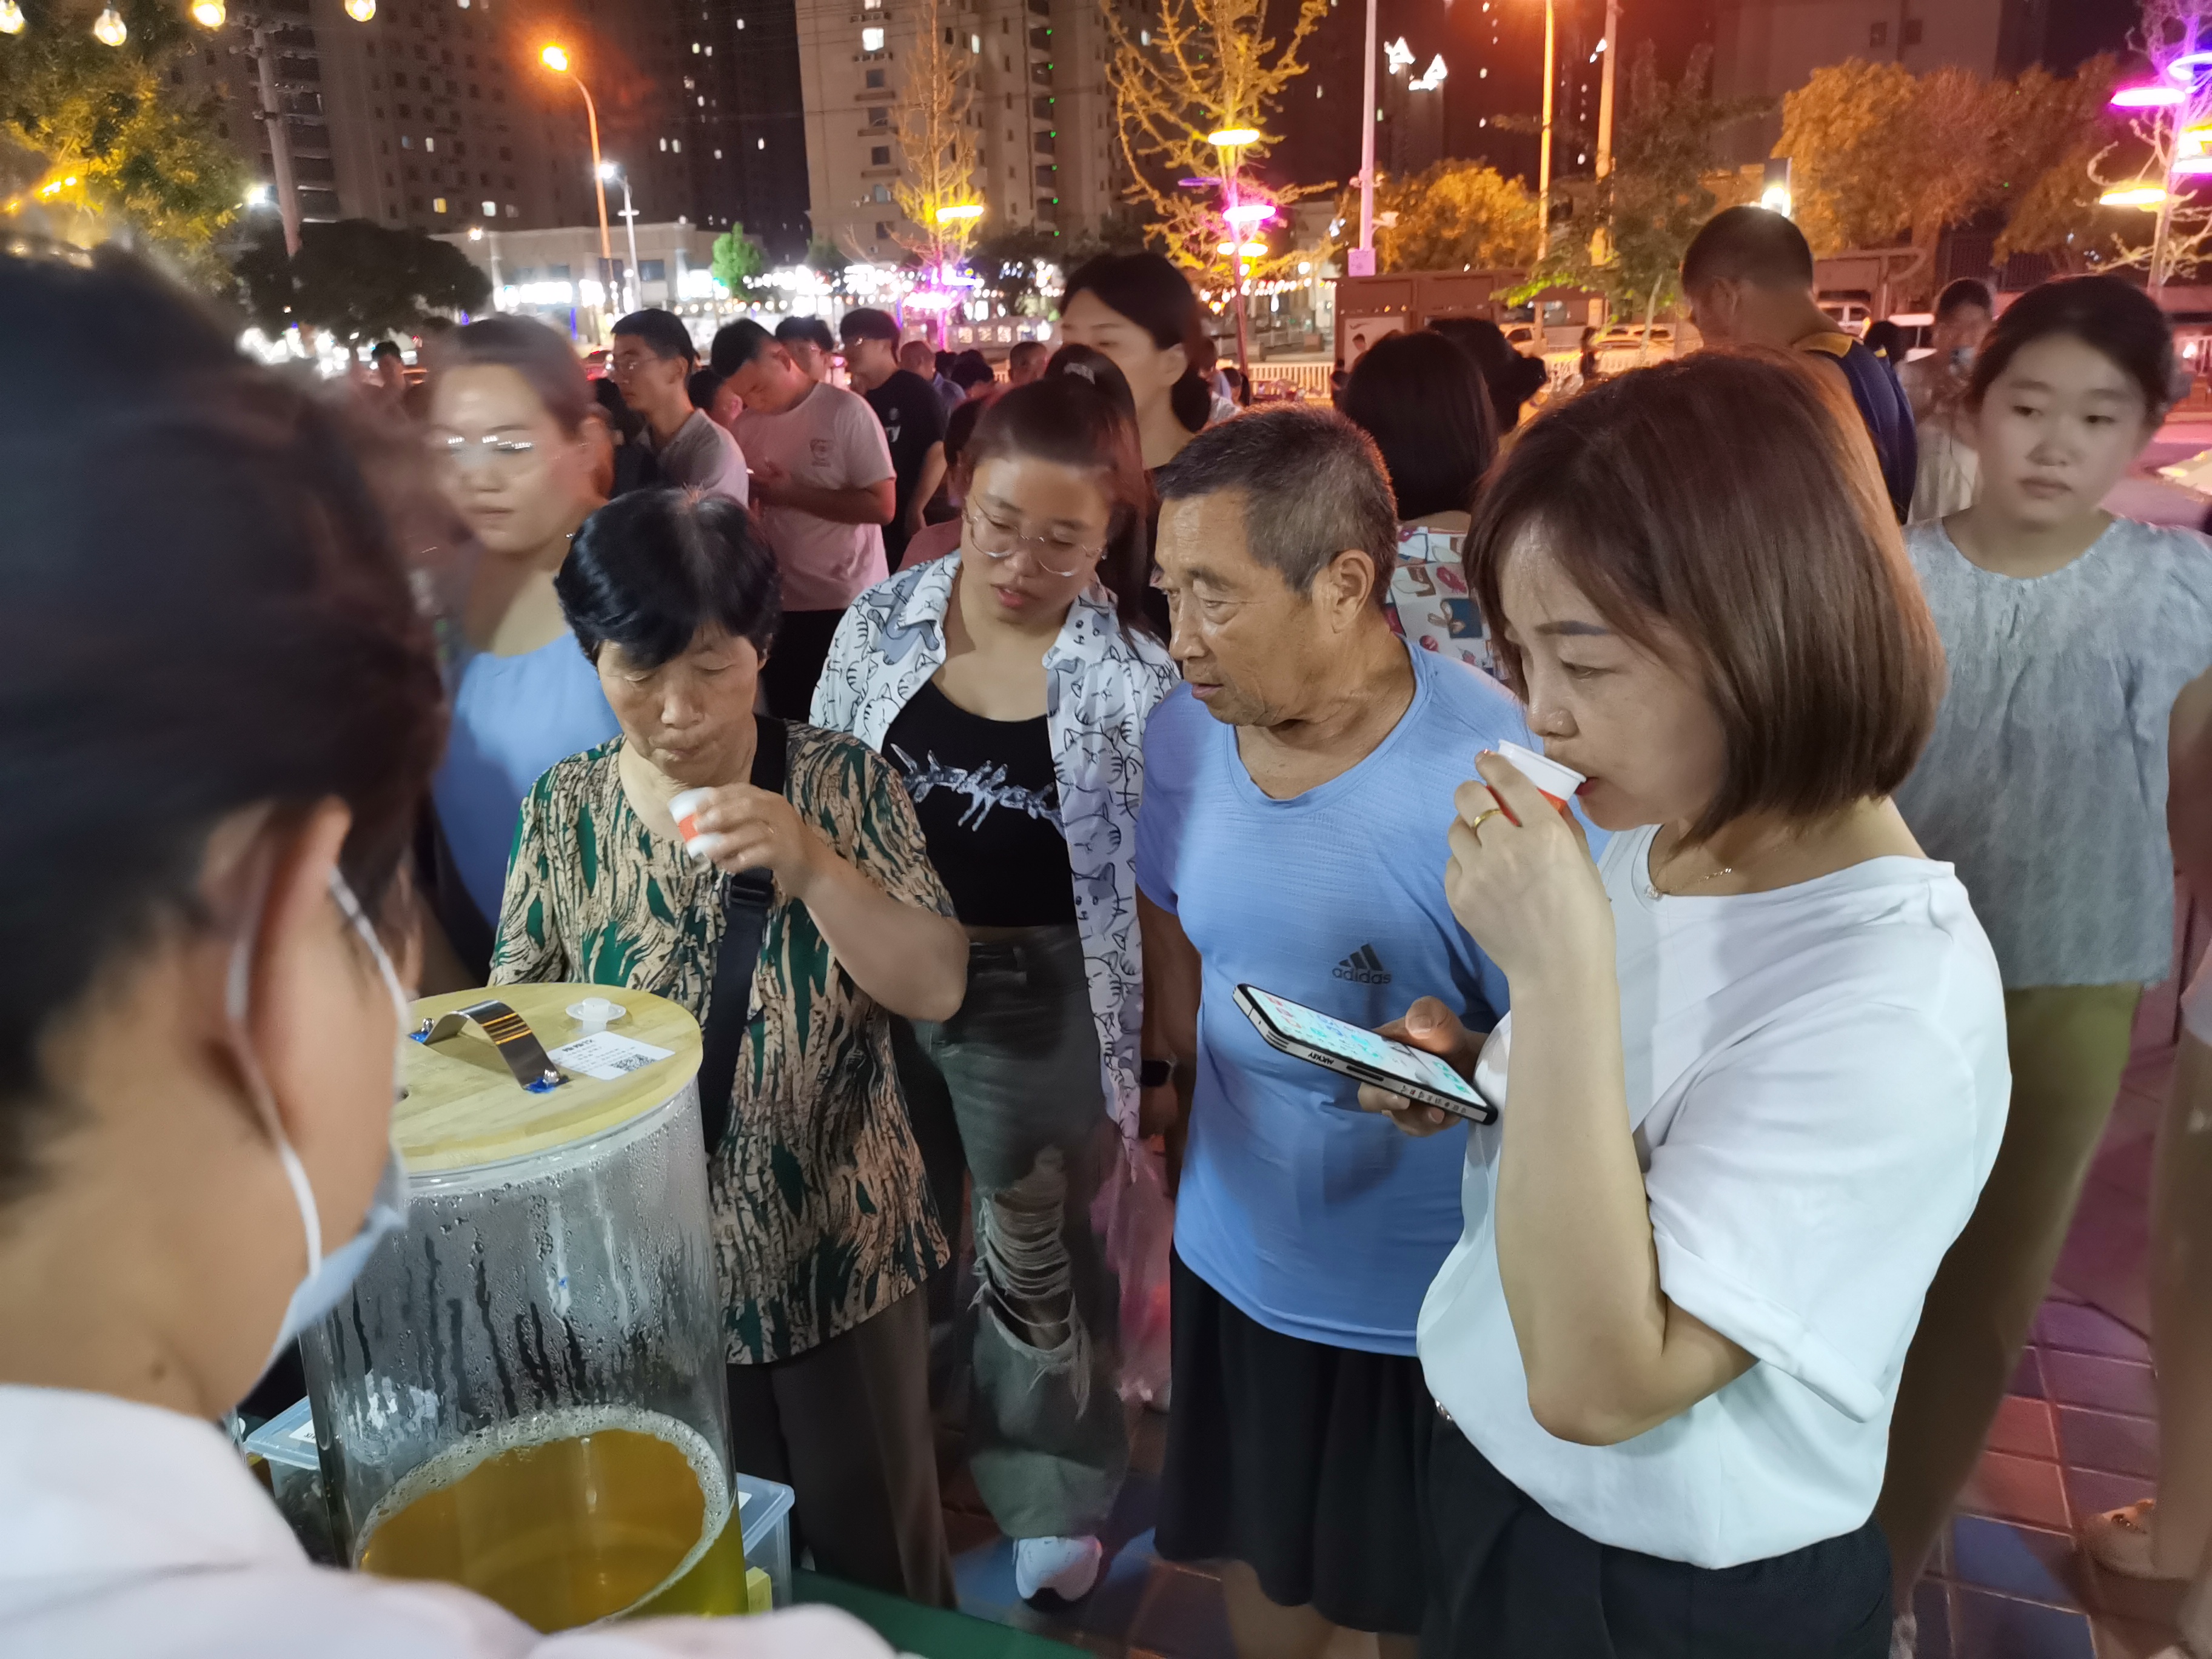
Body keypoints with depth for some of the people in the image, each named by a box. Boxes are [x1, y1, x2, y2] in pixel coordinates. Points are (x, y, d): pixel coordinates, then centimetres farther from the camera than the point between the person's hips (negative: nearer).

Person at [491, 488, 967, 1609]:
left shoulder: (843, 784, -11)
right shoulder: (562, 810, -6)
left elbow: (936, 990, -15)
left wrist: (811, 864, -28)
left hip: (838, 1254, -1)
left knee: (876, 1554, 18)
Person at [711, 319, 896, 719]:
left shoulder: (847, 412, -10)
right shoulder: (746, 426, 5)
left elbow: (882, 506, -14)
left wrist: (791, 494, -15)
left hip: (848, 603, -4)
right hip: (777, 603, 5)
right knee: (789, 723, 13)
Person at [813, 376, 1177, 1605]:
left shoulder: (1134, 680, -15)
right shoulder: (883, 623, -5)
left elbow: (1155, 893, -10)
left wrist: (1137, 1066, -10)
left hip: (1038, 998, -3)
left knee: (1036, 1250, 13)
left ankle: (1056, 1490, 39)